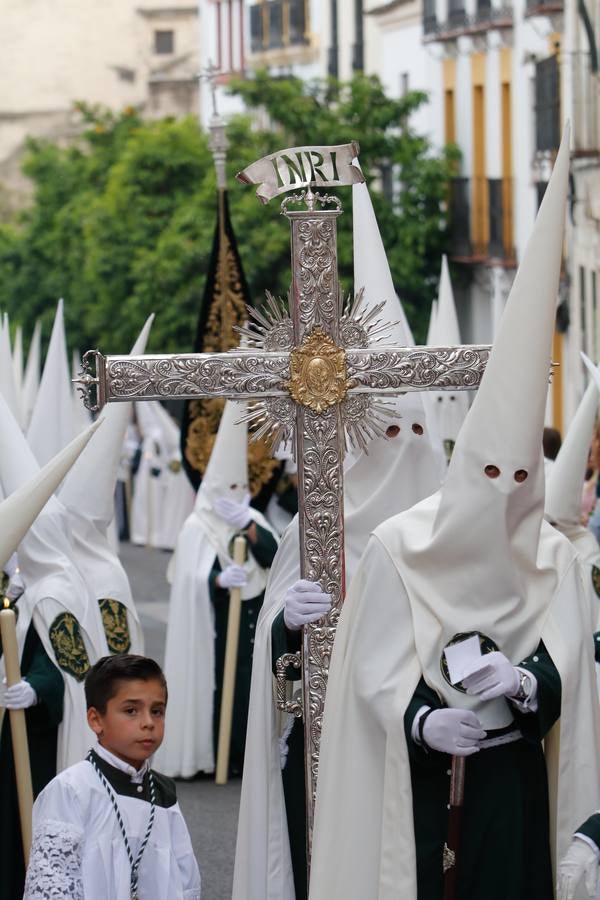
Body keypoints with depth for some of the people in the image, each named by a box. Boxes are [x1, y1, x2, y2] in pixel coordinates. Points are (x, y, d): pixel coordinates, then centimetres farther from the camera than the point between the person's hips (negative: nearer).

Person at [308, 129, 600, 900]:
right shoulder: (398, 548, -2)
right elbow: (375, 667, -4)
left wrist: (525, 683, -24)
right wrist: (422, 720, -22)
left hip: (512, 771, 2)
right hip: (416, 767, -2)